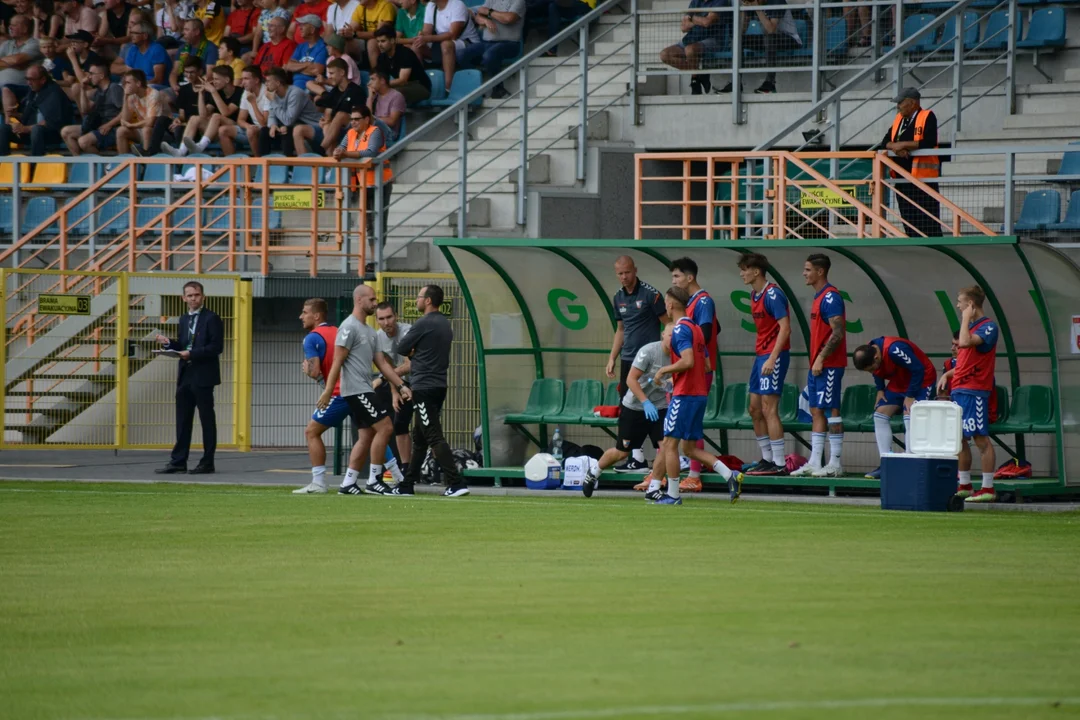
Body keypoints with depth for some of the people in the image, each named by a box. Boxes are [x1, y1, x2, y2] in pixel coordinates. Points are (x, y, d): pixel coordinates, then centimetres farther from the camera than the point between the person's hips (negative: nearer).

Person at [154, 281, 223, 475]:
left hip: (203, 377, -7)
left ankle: (207, 462, 3)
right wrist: (169, 344, 1)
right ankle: (178, 461, 9)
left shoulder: (211, 318, -7)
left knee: (206, 419, -1)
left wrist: (191, 354, -20)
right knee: (182, 420, 7)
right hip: (185, 376, 7)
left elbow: (217, 347, -15)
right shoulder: (184, 319, 16)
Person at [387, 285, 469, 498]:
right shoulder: (445, 324, 13)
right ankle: (407, 484, 22)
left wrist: (412, 353, 12)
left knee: (434, 437, -11)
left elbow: (402, 349, -7)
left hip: (424, 388, -9)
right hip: (439, 385, 9)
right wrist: (416, 355, 4)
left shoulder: (424, 324, -14)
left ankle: (457, 483, -19)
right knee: (419, 438, 15)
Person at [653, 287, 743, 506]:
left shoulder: (680, 329, -13)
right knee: (689, 448, 12)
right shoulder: (696, 328, 16)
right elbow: (706, 366, 19)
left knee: (670, 443, -1)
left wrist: (663, 370, -10)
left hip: (684, 395, -9)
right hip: (700, 394, 9)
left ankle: (673, 495, 1)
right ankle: (730, 476, 0)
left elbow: (688, 361, -24)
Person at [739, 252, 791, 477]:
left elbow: (785, 328, -21)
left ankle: (779, 464, -10)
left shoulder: (773, 294, -15)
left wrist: (773, 358, -26)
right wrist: (761, 355, 17)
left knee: (769, 409, -11)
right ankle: (767, 459, 19)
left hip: (774, 356, -10)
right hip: (760, 355, 10)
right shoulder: (754, 295, 14)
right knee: (755, 409, 11)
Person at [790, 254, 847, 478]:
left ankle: (835, 464, -4)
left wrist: (821, 359, -21)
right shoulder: (819, 297, 16)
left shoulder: (830, 297, -14)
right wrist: (815, 361, 17)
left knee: (831, 410, -7)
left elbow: (838, 333, -21)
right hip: (817, 365, 10)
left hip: (828, 365, -10)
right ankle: (814, 462, 11)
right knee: (816, 411, 9)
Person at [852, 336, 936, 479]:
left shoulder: (894, 350, -36)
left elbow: (918, 370, -29)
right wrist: (880, 390, -2)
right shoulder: (868, 354, -12)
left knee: (910, 419, -22)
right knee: (880, 415, 0)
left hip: (922, 380, -8)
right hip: (898, 383, 8)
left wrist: (910, 396, -23)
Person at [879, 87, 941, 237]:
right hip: (902, 178, 8)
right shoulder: (898, 119, 18)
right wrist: (896, 148, -10)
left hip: (923, 178, -7)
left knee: (928, 223, -11)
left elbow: (929, 143, -18)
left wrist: (903, 144, -14)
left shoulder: (927, 117, -4)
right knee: (909, 223, 8)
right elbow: (886, 141, 12)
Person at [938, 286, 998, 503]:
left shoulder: (988, 327, -11)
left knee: (981, 438, -9)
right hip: (959, 390, 10)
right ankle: (964, 486, 19)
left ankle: (988, 489, -8)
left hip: (974, 390, -10)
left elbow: (965, 342, -27)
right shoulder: (971, 326, 18)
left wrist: (966, 318, -15)